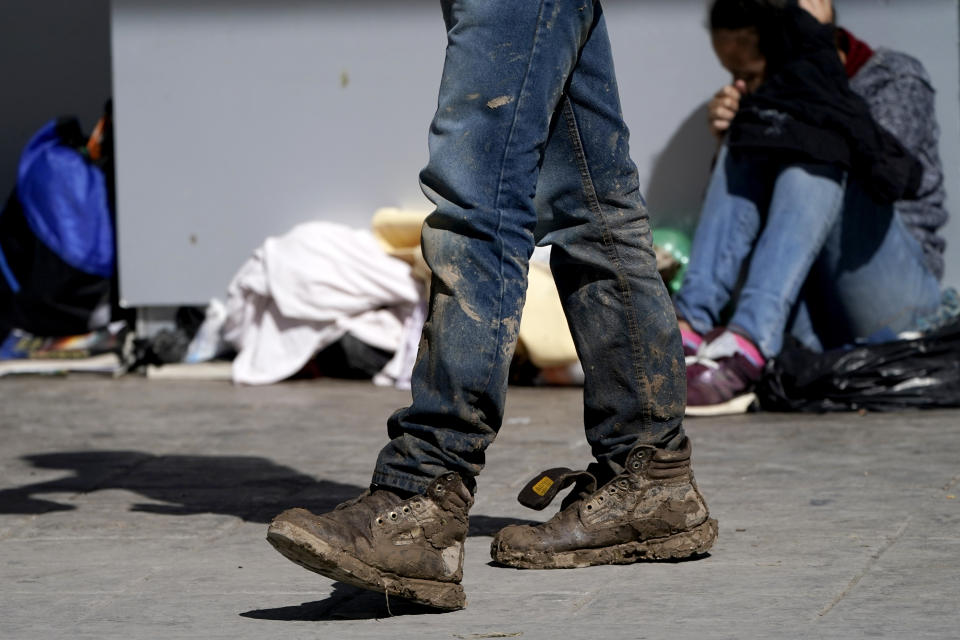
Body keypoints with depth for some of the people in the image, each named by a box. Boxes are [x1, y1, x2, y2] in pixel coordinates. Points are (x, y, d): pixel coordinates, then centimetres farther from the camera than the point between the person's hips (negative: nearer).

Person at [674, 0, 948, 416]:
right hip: (814, 325, 4)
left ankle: (744, 350, -46)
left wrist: (815, 57, -15)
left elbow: (885, 169, -19)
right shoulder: (769, 99, 14)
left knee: (816, 147, -25)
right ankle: (688, 333, -31)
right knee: (746, 147, -10)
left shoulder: (896, 77, 2)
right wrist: (730, 141, -4)